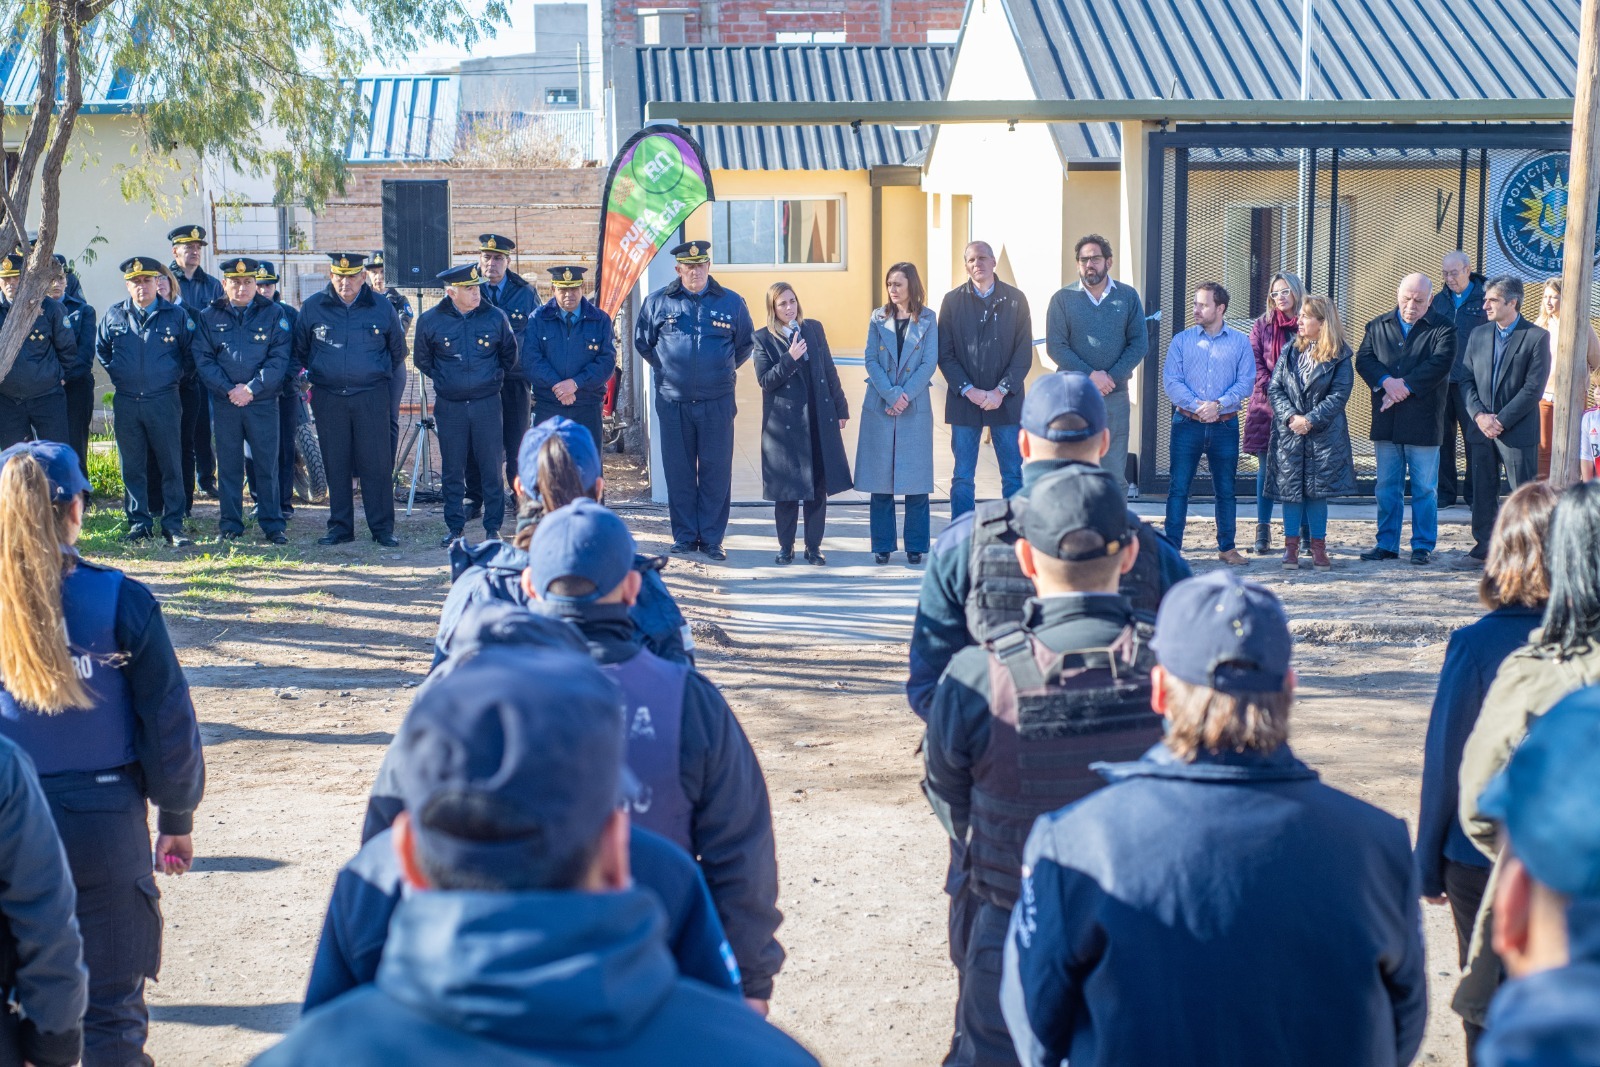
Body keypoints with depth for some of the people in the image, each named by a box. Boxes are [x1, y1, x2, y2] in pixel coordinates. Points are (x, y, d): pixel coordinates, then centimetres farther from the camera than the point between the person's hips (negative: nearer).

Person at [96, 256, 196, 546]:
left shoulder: (176, 315, 1)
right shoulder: (114, 315, 6)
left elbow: (192, 354, 12)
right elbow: (101, 349, 21)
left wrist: (175, 377, 6)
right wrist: (118, 374, 13)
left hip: (164, 402, -2)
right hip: (126, 403, 2)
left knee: (171, 465, -2)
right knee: (132, 467, 5)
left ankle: (173, 525, 4)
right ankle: (138, 524, 13)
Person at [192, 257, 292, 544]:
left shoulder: (273, 314, 3)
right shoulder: (210, 316, 6)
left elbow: (279, 357, -4)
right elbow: (203, 359, 1)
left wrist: (252, 388, -13)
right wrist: (228, 389, -11)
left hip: (263, 402, -1)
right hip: (225, 402, 1)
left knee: (267, 464, -1)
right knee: (228, 464, 6)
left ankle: (272, 524, 5)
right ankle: (230, 525, 13)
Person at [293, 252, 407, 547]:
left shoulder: (381, 308, 4)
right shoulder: (312, 307, 5)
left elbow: (397, 351, 15)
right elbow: (299, 351, 17)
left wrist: (392, 390, 14)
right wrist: (303, 380, 10)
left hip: (371, 397, -1)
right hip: (328, 398, 1)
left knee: (376, 463, -2)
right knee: (335, 464, 5)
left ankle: (383, 528, 5)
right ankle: (340, 527, 14)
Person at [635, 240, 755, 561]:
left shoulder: (731, 302, 4)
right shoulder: (658, 302, 4)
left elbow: (746, 344, 18)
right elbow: (642, 342, 17)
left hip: (717, 402, 0)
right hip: (672, 401, 0)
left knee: (716, 471, 0)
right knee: (678, 471, 4)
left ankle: (712, 538, 8)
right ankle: (684, 536, 13)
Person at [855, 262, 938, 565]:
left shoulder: (927, 319, 3)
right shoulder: (878, 318, 7)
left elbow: (930, 362, -3)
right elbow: (871, 360, 1)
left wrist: (905, 395, -12)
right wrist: (891, 394, -12)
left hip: (916, 407, -1)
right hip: (879, 407, 1)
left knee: (916, 479, 0)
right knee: (880, 479, 2)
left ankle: (915, 546, 8)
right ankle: (883, 546, 10)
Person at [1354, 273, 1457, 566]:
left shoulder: (1442, 330, 1)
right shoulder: (1377, 327, 12)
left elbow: (1440, 364, -13)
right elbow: (1363, 359, 1)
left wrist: (1405, 387, -18)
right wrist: (1386, 382, -16)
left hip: (1423, 421, -3)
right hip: (1386, 422, 3)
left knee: (1424, 488, 2)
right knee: (1387, 487, 9)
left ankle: (1423, 546, 10)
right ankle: (1387, 544, 17)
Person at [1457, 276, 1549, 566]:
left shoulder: (1537, 337, -7)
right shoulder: (1478, 334, 10)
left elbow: (1533, 388, -12)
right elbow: (1465, 379, 7)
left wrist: (1501, 421, -15)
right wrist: (1479, 415, -8)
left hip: (1518, 431, -5)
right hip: (1481, 430, 5)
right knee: (1483, 490, 10)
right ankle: (1484, 546, 20)